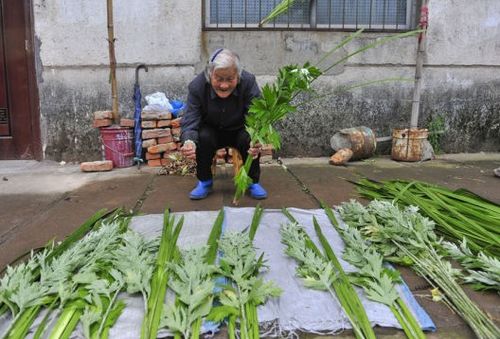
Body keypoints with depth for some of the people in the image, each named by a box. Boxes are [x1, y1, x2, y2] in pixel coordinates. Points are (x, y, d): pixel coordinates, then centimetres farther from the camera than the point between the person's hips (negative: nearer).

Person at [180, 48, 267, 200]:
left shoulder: (249, 82, -25)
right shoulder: (197, 86, -24)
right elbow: (189, 122, -27)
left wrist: (257, 142, -54)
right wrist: (189, 142, -52)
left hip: (239, 131, 0)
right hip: (212, 132, 0)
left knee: (249, 138, -31)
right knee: (203, 137, -31)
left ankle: (252, 181, -5)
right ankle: (204, 181, -7)